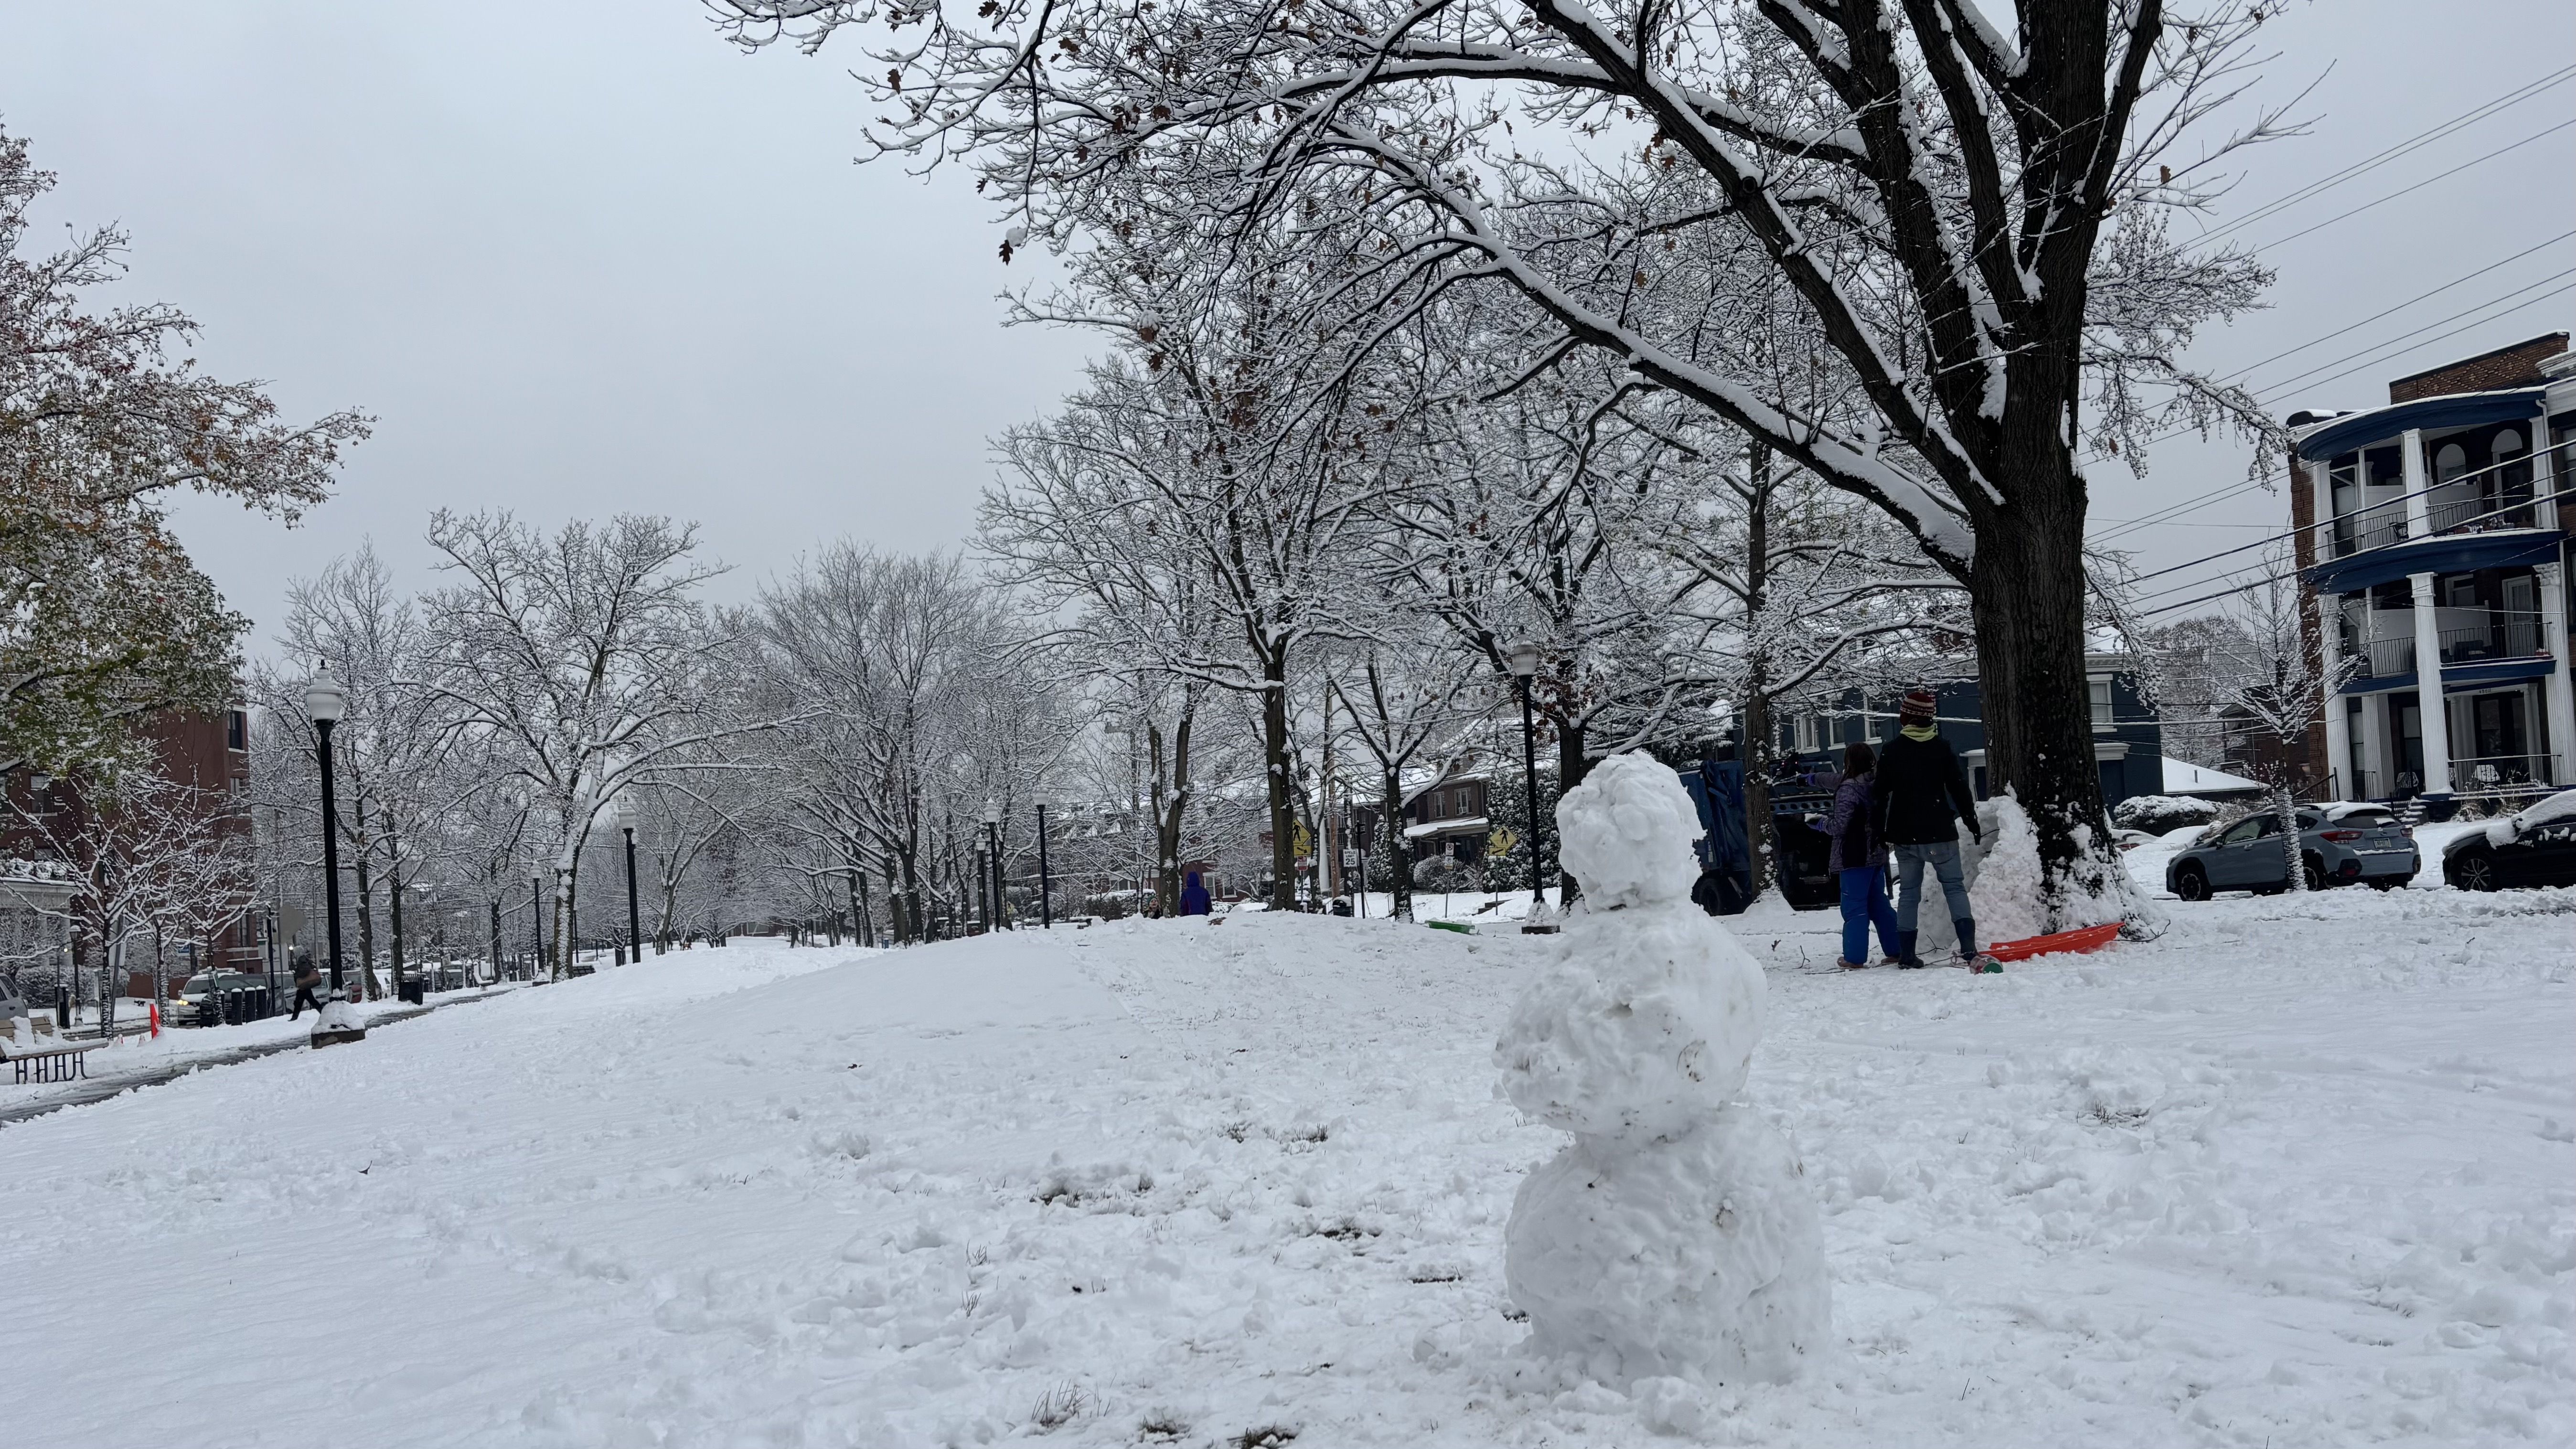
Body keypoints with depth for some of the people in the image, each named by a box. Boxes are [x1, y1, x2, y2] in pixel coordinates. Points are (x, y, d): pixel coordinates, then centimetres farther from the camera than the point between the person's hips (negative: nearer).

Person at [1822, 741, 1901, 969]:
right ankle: (1896, 951, 18)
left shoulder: (1848, 788, -17)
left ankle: (1855, 958, 0)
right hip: (1877, 855, 8)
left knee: (1854, 906, -2)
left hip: (1855, 858, -8)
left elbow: (1839, 826, -18)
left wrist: (1821, 821, 0)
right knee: (1878, 902, 16)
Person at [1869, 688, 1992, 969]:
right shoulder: (1943, 748, -3)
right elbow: (1959, 788, -2)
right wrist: (1972, 823, 8)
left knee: (1908, 893, 11)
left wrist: (1880, 832, 10)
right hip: (1940, 833, -1)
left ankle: (1906, 955, 10)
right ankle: (1968, 949, -14)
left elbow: (1879, 795, 1)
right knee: (1955, 887, 2)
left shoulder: (1890, 750, -2)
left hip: (1905, 836, 1)